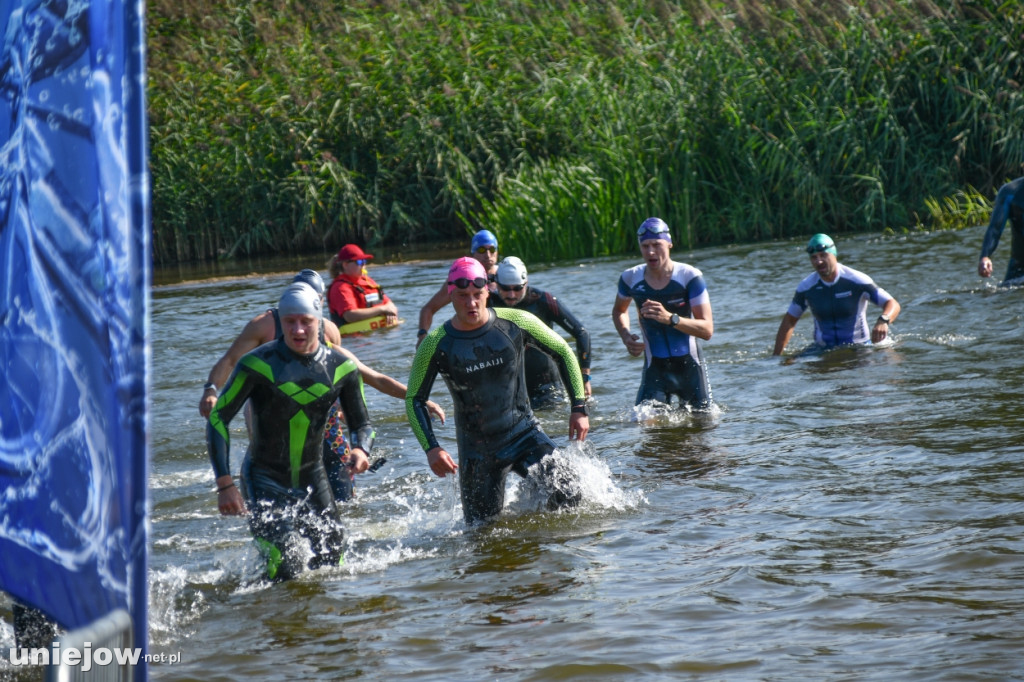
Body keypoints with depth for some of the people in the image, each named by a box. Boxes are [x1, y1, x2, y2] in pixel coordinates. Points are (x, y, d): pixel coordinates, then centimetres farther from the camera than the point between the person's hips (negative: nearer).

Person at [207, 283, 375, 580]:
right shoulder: (258, 364, -16)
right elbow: (218, 419, -13)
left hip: (313, 479, 4)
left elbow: (362, 425, 4)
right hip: (265, 481, -4)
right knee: (286, 569, -19)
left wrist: (360, 450, -21)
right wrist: (225, 485, -21)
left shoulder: (342, 368, -5)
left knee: (332, 565, 8)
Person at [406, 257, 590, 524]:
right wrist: (431, 448, -15)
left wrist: (579, 407, -1)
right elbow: (414, 400, -2)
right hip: (477, 450, 0)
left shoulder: (516, 323, -10)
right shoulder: (436, 346, -12)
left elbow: (563, 353, 4)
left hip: (524, 434, 1)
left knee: (567, 497, -15)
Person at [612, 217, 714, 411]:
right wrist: (626, 337, -2)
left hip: (690, 366, -1)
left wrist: (670, 318, -33)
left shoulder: (690, 277, -14)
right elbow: (619, 311, 19)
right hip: (655, 369, 1)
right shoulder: (631, 278, -5)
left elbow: (707, 330, -17)